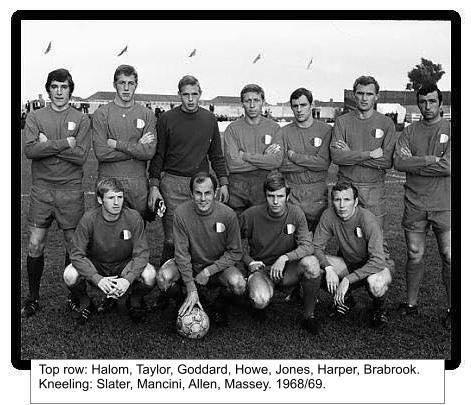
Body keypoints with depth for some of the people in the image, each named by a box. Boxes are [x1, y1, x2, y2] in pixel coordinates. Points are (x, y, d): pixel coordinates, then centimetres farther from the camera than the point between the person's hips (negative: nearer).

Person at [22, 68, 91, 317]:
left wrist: (48, 144, -11)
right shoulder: (35, 117, 6)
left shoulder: (81, 120, 3)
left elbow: (81, 156, -9)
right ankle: (33, 297, 20)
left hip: (71, 190, -1)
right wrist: (64, 143, -14)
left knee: (74, 246, 7)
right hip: (41, 189, 1)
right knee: (35, 245, 4)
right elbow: (30, 150, -10)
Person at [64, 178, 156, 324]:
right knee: (70, 276, -30)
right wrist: (98, 279, -35)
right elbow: (77, 254, -20)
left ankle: (135, 301, 7)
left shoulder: (133, 217, -19)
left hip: (124, 266, 0)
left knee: (149, 275, -29)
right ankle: (83, 302, 7)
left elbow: (141, 253, -17)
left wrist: (128, 279, -35)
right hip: (95, 266, 0)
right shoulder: (89, 219, -20)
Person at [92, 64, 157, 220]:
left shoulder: (147, 115, 6)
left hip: (138, 183, 1)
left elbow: (149, 152, -7)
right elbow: (101, 153, -11)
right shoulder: (101, 114, 1)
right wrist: (137, 147, -8)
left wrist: (117, 144, -10)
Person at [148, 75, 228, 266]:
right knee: (172, 238, -3)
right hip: (173, 183, -2)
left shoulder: (210, 119, 10)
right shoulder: (167, 119, 1)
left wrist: (223, 183, 8)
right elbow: (157, 155, 2)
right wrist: (154, 186, -3)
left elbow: (216, 155, 15)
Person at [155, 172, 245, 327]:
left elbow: (235, 253, -8)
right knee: (163, 277, -28)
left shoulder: (228, 215, -17)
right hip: (189, 264, 1)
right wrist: (191, 289, -23)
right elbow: (181, 252, -16)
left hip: (218, 265, 0)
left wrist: (208, 271, -19)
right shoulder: (181, 212, -17)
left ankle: (216, 299, 7)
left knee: (238, 285, -30)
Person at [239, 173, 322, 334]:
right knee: (261, 300, -34)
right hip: (260, 268, -2)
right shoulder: (251, 215, -11)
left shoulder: (295, 213, -8)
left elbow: (307, 246, -14)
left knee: (311, 262, -31)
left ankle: (309, 315, -10)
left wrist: (285, 258, -29)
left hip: (288, 270, 2)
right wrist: (249, 262, -9)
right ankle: (259, 304, 8)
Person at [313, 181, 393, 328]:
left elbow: (378, 261, -34)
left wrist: (347, 280, -38)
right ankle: (345, 300, 8)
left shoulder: (367, 219, -28)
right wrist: (328, 268, -30)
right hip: (348, 263, 4)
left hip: (375, 265, -4)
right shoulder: (329, 215, -17)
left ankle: (379, 307, 2)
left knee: (376, 285, -38)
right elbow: (316, 247, -11)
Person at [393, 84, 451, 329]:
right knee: (414, 255, 9)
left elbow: (448, 166, -13)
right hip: (414, 204, 2)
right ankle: (411, 303, 22)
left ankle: (451, 308, 14)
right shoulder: (410, 132, 8)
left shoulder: (450, 130, 0)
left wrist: (414, 164, -8)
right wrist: (430, 160, -14)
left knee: (449, 257, 1)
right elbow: (398, 162, -7)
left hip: (444, 205, -2)